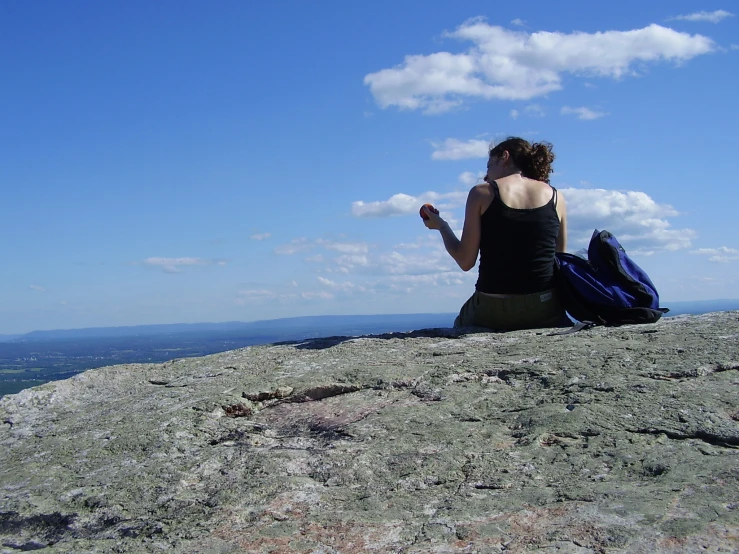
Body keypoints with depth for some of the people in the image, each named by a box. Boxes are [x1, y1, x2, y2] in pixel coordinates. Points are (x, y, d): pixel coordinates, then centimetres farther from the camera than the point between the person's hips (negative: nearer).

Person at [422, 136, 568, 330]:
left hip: (494, 312, -1)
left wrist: (441, 226, 13)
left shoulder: (482, 193, -2)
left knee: (460, 323, 29)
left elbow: (465, 261, -3)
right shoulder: (556, 197, 5)